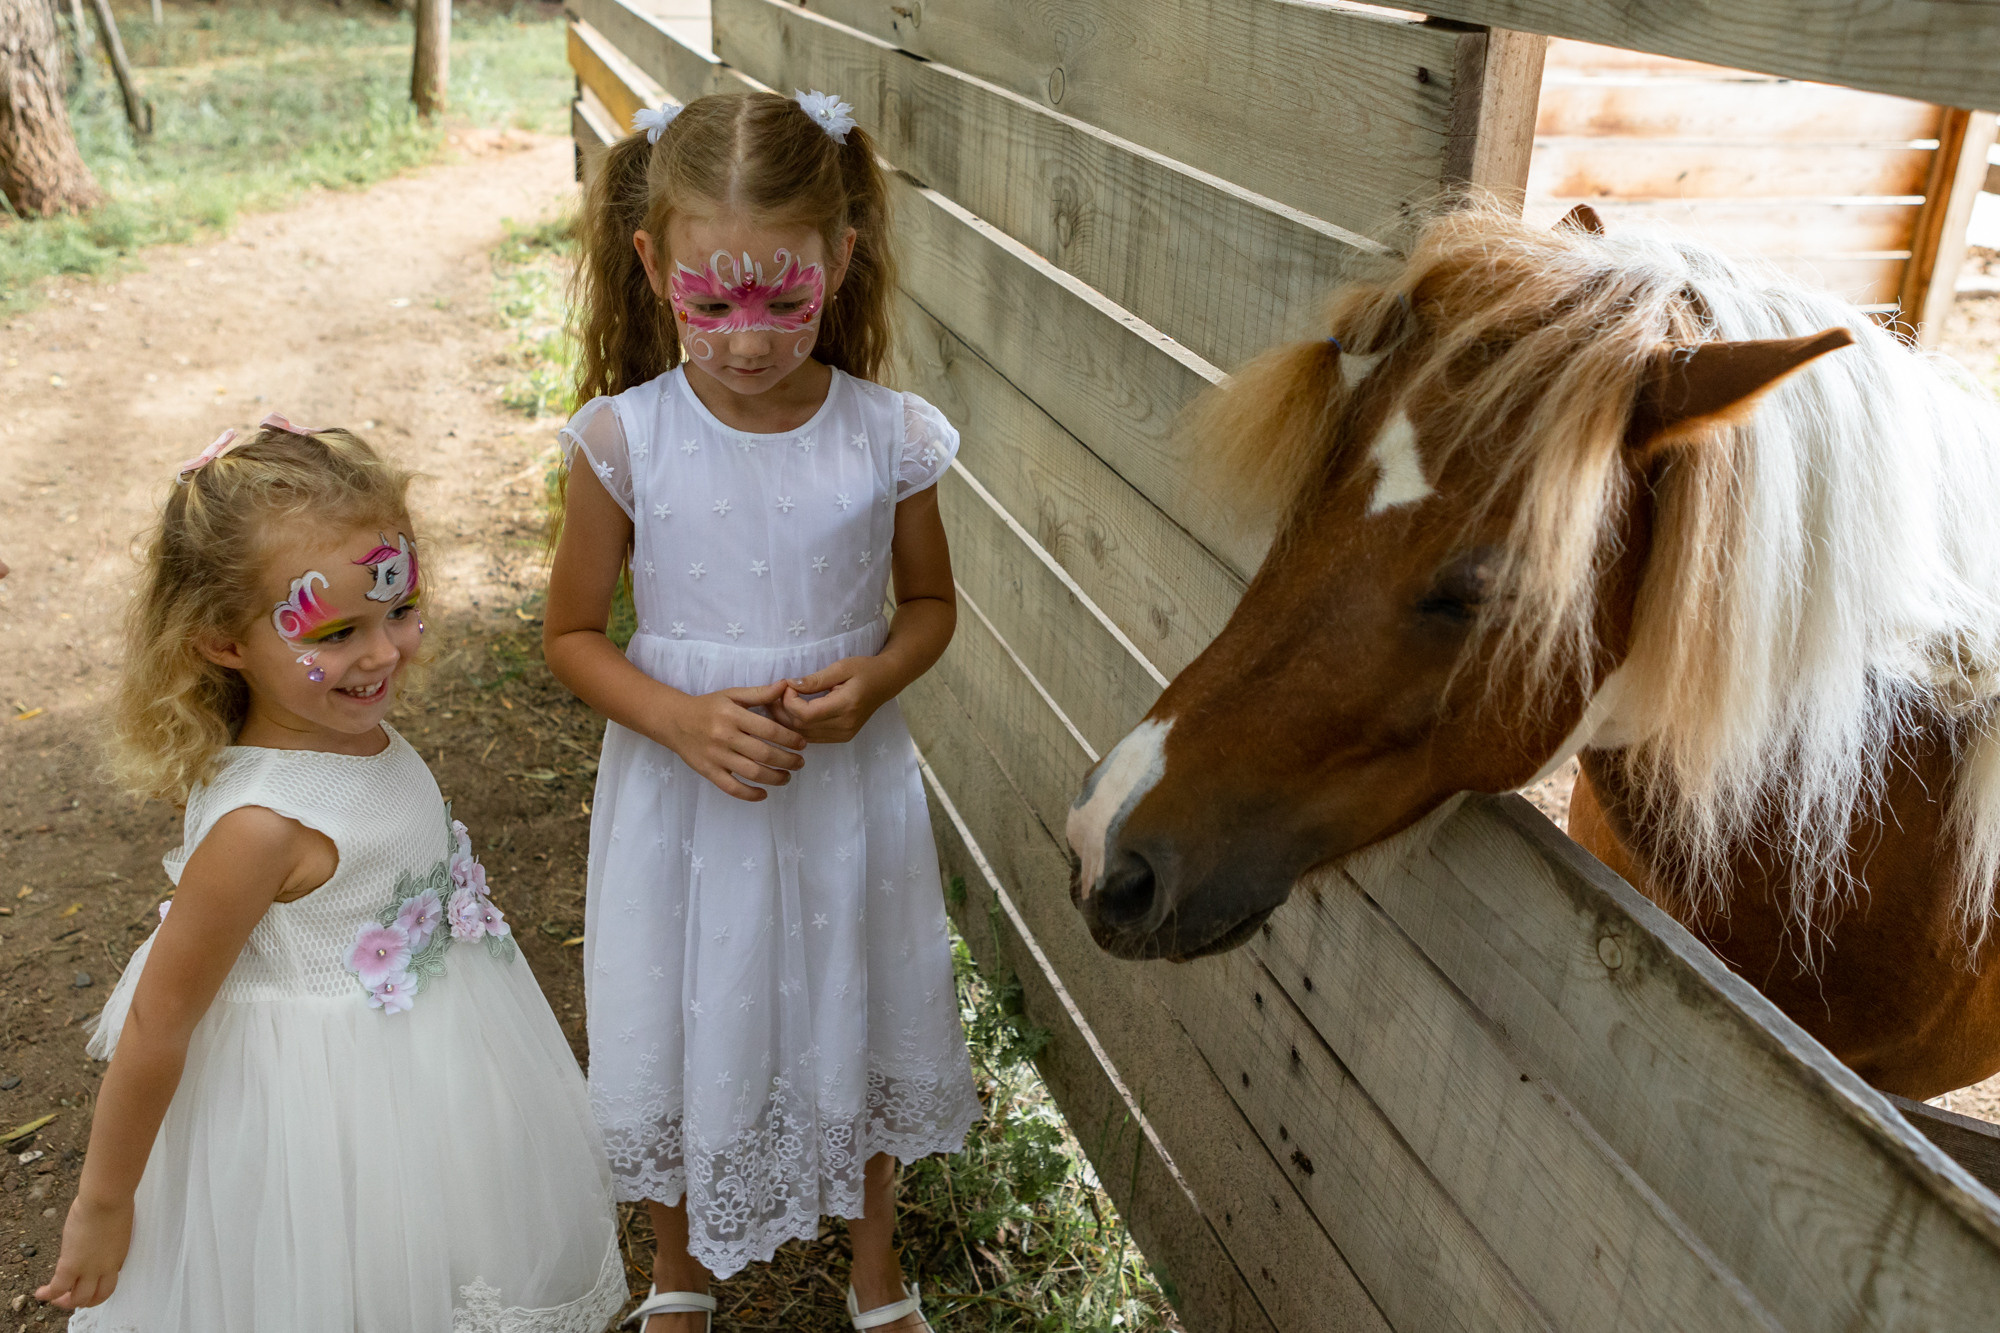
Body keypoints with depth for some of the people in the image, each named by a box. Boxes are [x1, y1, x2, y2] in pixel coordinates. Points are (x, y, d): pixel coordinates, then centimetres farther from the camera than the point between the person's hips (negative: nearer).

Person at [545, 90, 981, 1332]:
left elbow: (930, 603, 3)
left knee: (857, 1020, 20)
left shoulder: (887, 437, -12)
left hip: (849, 785, 1)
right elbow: (573, 633, -5)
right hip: (684, 786, -1)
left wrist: (873, 681, -18)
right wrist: (681, 720, -22)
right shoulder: (626, 440, -15)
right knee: (688, 1036, 17)